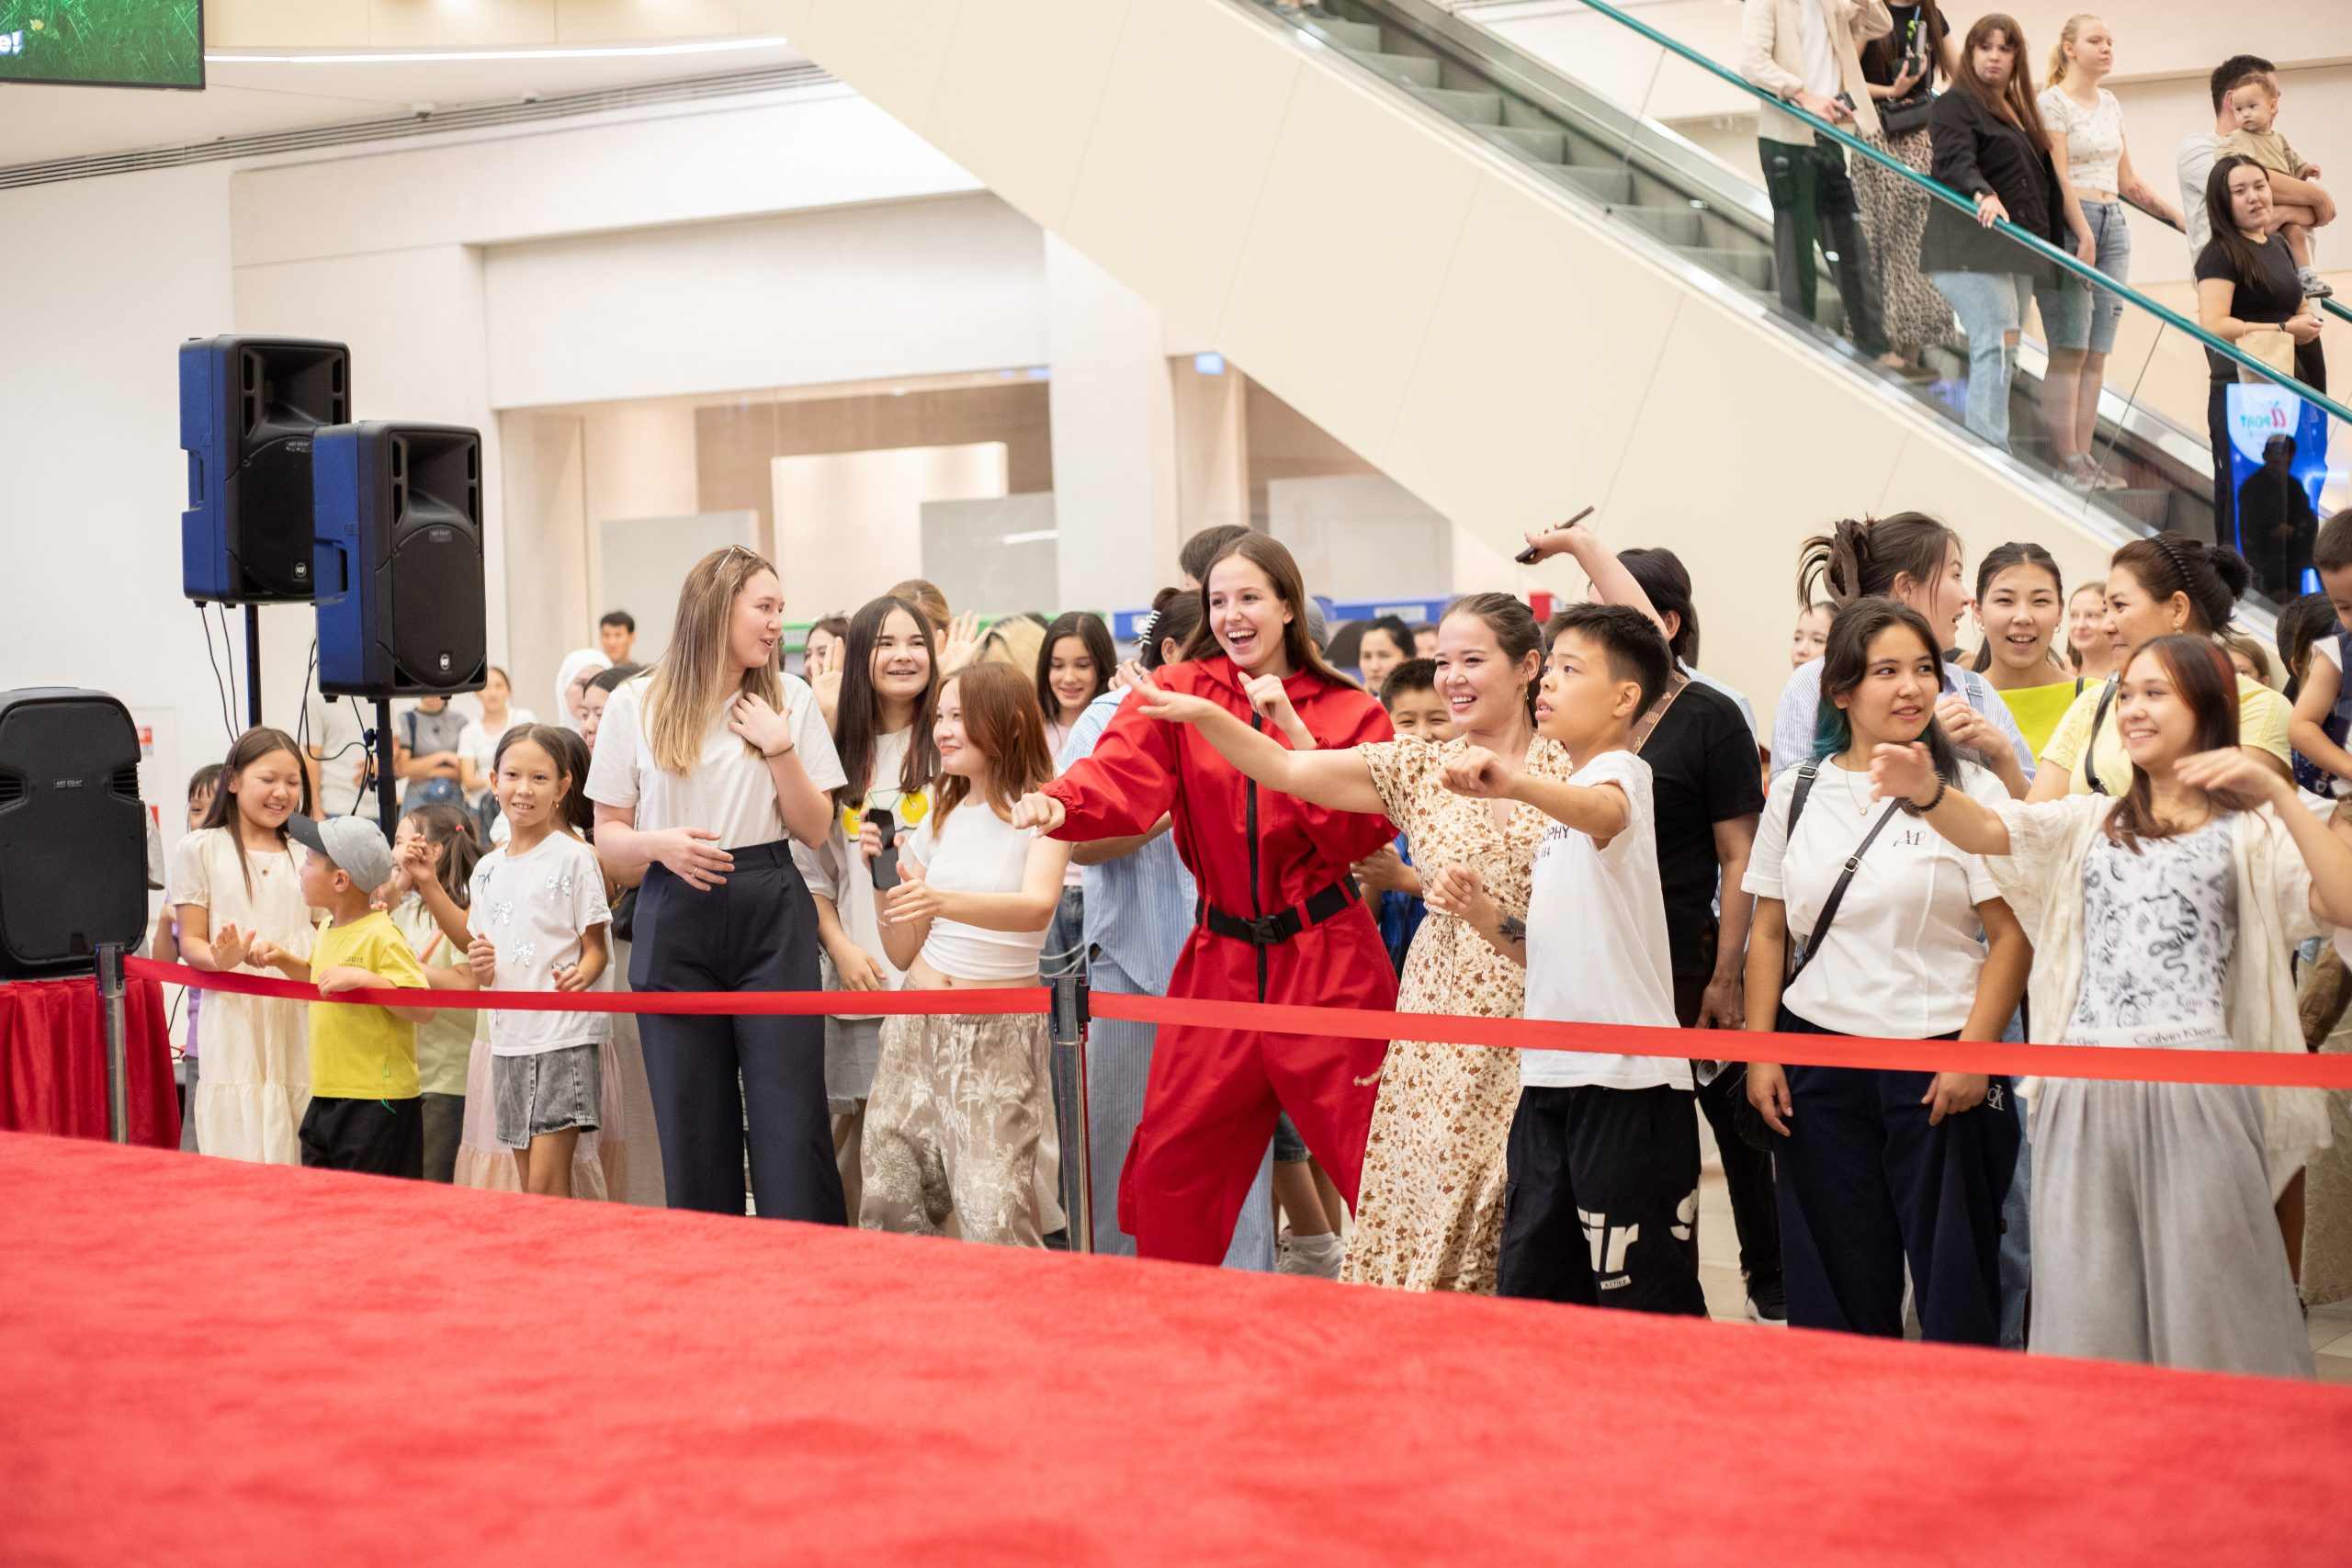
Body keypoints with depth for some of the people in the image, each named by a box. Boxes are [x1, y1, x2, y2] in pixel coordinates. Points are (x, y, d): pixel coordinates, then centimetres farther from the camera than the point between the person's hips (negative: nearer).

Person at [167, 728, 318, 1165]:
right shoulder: (200, 849, 5)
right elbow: (190, 942, 1)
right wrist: (221, 958, -21)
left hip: (300, 1020, 3)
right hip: (235, 1021, -3)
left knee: (304, 1168, -1)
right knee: (241, 1166, -8)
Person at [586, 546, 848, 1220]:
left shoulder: (790, 698, 7)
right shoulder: (635, 704, 4)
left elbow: (814, 829, 6)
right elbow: (608, 838, 6)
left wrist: (780, 748, -7)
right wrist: (660, 843, -14)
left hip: (771, 918, 0)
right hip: (675, 921, 0)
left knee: (790, 1124, -7)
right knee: (692, 1130, 4)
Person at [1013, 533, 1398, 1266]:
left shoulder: (1351, 711, 3)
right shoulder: (1179, 692, 5)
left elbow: (1360, 834, -9)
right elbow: (1120, 774, -13)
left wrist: (1291, 728, -13)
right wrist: (1056, 804, -35)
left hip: (1327, 965, -2)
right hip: (1219, 959, 2)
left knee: (1377, 1167, -3)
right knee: (1168, 1165, 3)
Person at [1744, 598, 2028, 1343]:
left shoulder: (1968, 790, -1)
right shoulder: (1797, 793, 9)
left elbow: (2012, 934, -4)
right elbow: (1769, 932, 12)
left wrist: (1972, 1053, -12)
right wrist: (1760, 1053, 4)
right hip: (1818, 1058, 3)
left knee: (1954, 1279, 1)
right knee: (1833, 1284, 7)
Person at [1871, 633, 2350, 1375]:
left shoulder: (2247, 831, 6)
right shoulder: (2091, 823, 18)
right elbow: (1989, 830, 0)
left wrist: (2278, 793, -15)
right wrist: (1927, 792, -20)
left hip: (2196, 1093, -4)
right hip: (2085, 1093, 4)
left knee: (2203, 1301, -1)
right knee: (2085, 1314, 6)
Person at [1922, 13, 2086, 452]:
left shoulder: (2020, 112, 24)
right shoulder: (1957, 104, -1)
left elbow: (2047, 181, 27)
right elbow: (1955, 161, -19)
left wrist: (2082, 236, 25)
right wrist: (1983, 195, -38)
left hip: (2017, 249, 8)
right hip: (1972, 243, -8)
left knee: (2005, 354, 4)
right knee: (1997, 343, -19)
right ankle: (1990, 450, -24)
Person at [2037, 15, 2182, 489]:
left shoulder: (2110, 104, 18)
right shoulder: (2053, 102, -4)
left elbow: (2127, 181, 23)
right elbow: (2058, 179, -12)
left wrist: (2180, 218, 23)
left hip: (2112, 225, 7)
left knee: (2097, 353, 1)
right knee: (2070, 348, -11)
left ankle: (2082, 457, 0)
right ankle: (2065, 459, -11)